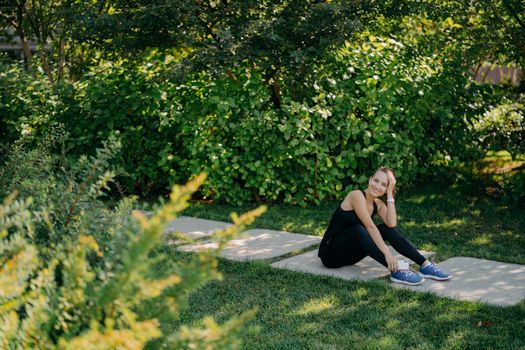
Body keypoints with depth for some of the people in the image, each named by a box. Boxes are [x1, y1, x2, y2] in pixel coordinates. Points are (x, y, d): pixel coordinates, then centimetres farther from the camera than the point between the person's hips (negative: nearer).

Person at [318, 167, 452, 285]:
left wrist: (390, 195, -14)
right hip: (331, 254, -6)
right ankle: (396, 271, -41)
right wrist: (387, 253, -35)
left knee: (386, 229, -12)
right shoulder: (356, 195, -18)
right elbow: (370, 227, -28)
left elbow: (392, 224, -18)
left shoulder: (378, 204, 3)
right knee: (358, 229, -34)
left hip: (350, 255, 7)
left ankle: (425, 265, -20)